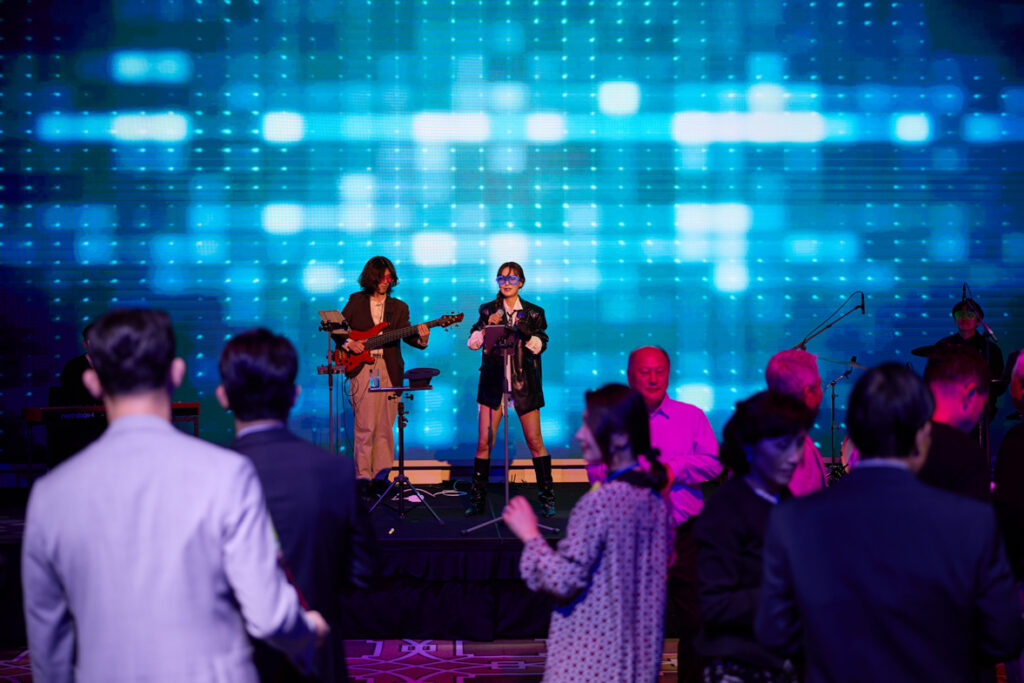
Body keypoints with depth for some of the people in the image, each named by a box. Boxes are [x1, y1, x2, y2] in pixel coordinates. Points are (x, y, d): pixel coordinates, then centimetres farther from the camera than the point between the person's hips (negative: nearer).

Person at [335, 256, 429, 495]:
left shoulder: (399, 307, 13)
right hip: (361, 368, -2)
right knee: (364, 426, -6)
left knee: (385, 426, 1)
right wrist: (348, 343, -6)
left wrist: (420, 337, -20)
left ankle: (381, 474, 8)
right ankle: (363, 476, -2)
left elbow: (406, 334, 1)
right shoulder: (356, 301, 11)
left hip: (389, 370, 2)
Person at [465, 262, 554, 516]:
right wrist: (488, 324, -15)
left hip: (524, 383, -1)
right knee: (484, 442, -3)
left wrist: (524, 330, -21)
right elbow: (472, 343, 0)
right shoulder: (488, 310, 8)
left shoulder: (533, 313, 5)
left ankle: (546, 496, 9)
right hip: (493, 383, 1)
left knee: (534, 441, -1)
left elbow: (539, 347, -4)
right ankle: (477, 498, 6)